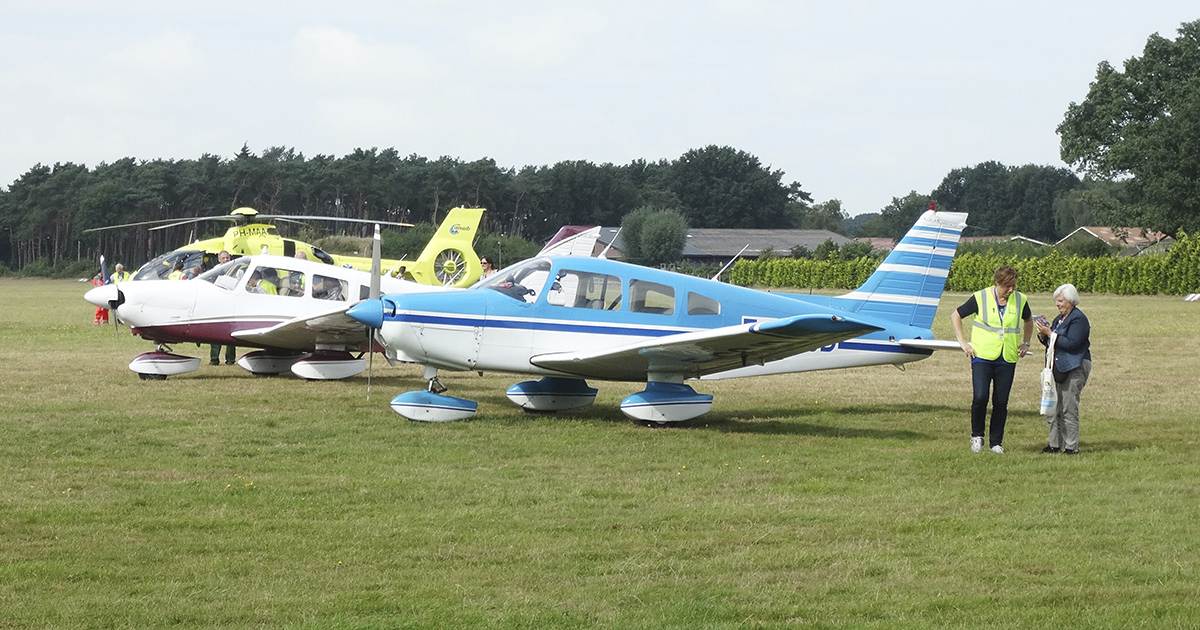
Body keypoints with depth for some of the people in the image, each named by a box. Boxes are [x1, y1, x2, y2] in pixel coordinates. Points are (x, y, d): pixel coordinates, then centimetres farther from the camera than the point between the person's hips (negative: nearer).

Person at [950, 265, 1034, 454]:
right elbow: (955, 316, 7)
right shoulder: (980, 298, -3)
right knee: (980, 397, -15)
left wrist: (1025, 343, 17)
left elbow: (1028, 320, 28)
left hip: (1007, 360, 3)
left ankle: (996, 442, 15)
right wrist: (963, 342, 2)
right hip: (982, 356, -3)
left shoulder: (1020, 300, 6)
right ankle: (977, 436, 7)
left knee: (1001, 402, 2)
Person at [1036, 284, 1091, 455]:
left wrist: (1050, 333, -17)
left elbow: (1071, 344, -21)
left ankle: (1072, 446, -3)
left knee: (1069, 408, -8)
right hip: (1059, 368, 9)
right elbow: (1051, 343, 22)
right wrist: (1043, 336, 2)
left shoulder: (1079, 319, -11)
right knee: (1053, 407, 8)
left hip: (1074, 368, -9)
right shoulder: (1060, 319, 17)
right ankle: (1055, 444, 15)